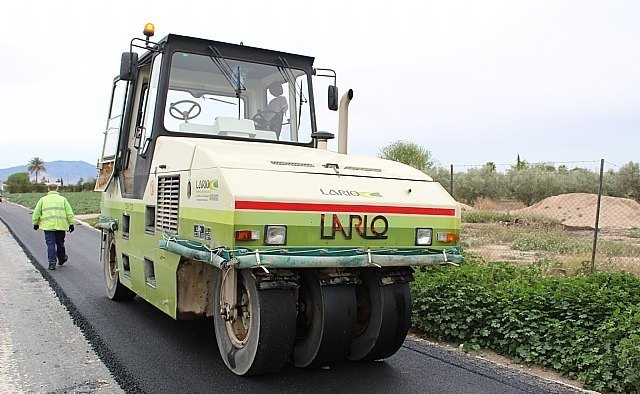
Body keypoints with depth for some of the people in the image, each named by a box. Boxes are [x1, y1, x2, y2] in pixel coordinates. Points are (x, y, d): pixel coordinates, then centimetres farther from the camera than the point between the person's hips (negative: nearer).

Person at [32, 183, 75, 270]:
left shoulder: (43, 199, 8)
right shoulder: (63, 199, 9)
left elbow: (36, 213, 7)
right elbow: (69, 213, 5)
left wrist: (35, 223, 17)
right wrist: (71, 224, 7)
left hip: (48, 225, -1)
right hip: (60, 226, 1)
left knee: (50, 244, -1)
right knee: (60, 243, 15)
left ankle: (52, 263, -7)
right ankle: (62, 259, 30)